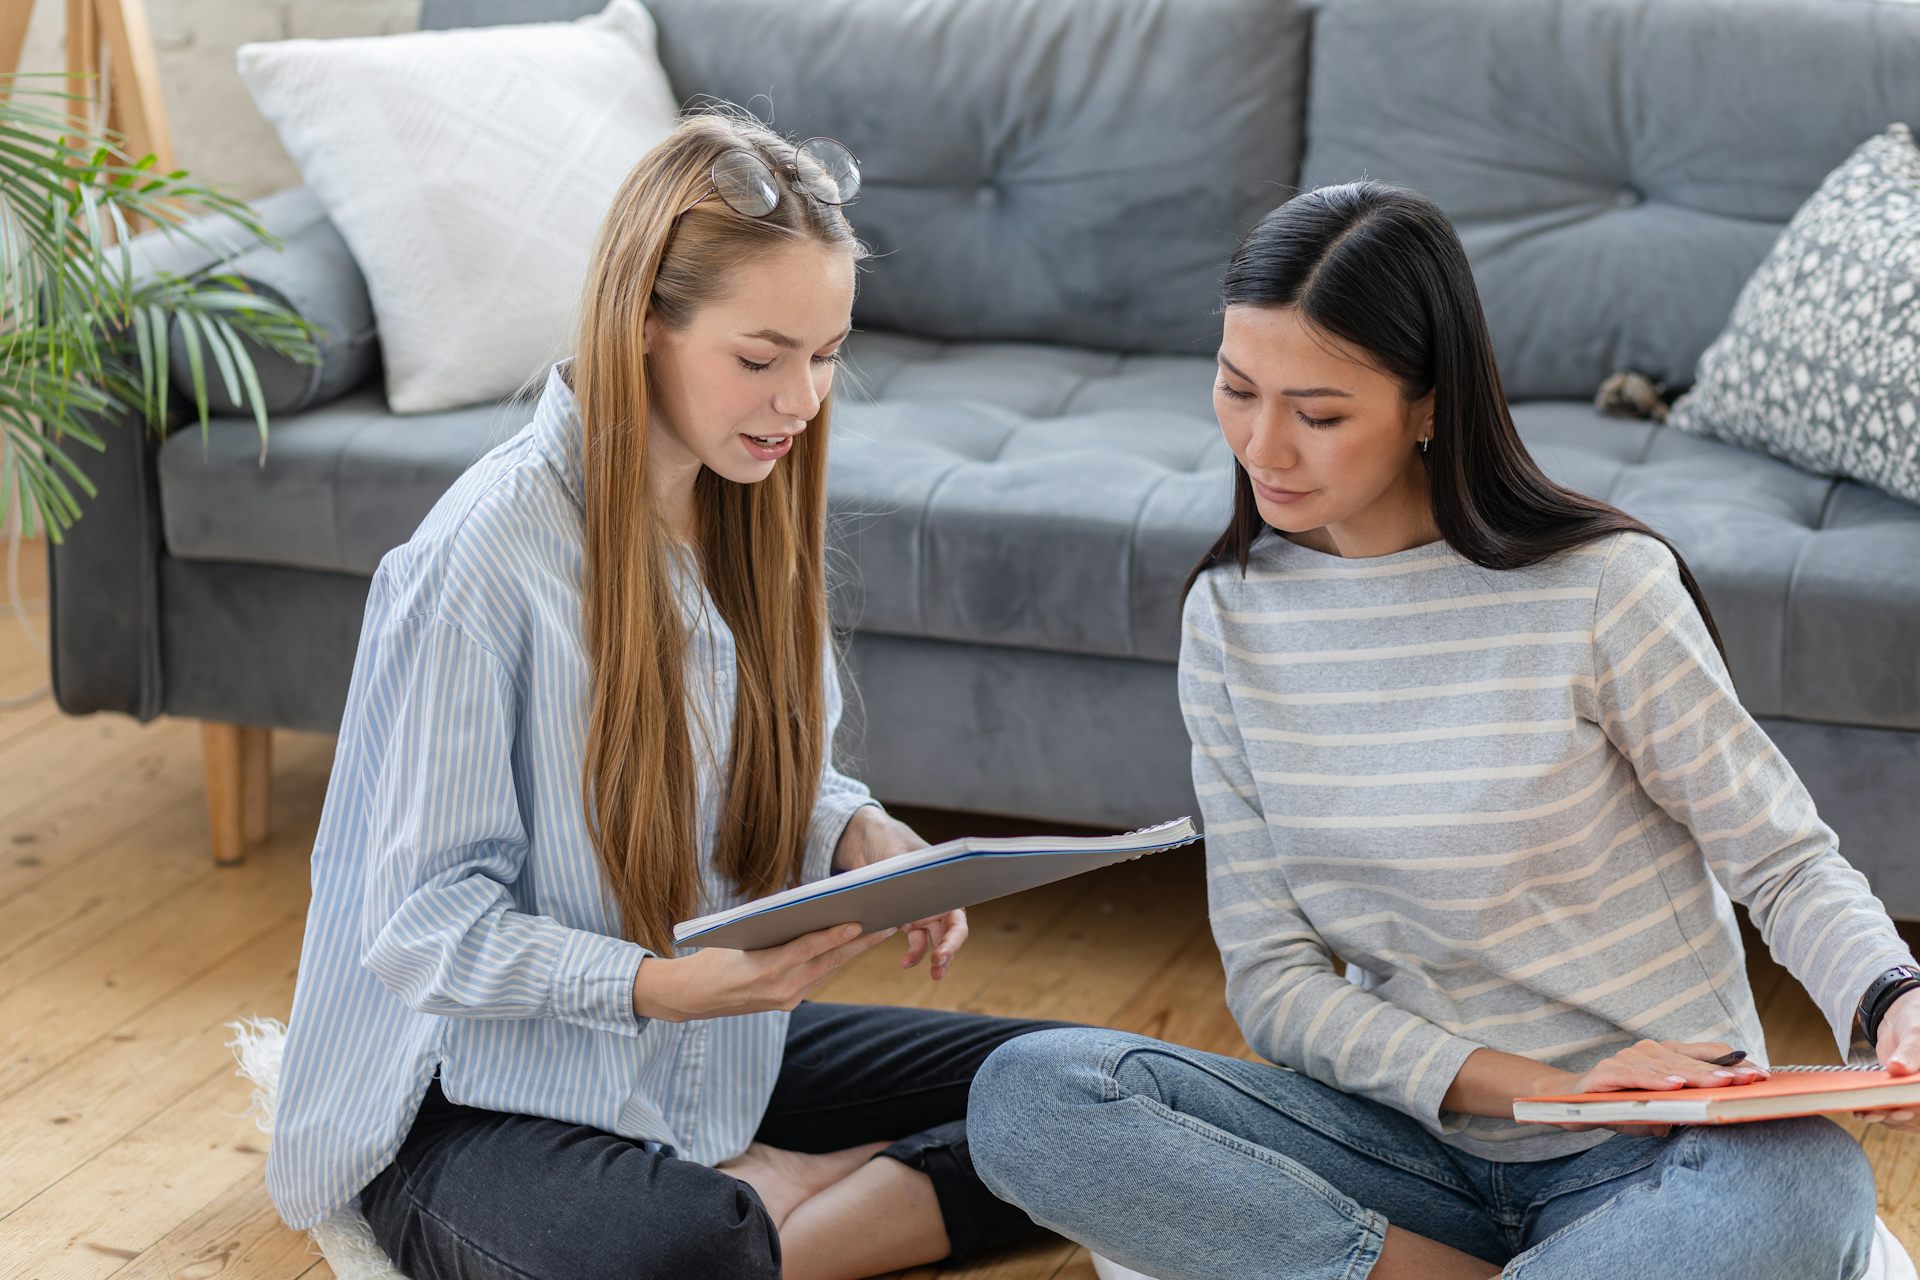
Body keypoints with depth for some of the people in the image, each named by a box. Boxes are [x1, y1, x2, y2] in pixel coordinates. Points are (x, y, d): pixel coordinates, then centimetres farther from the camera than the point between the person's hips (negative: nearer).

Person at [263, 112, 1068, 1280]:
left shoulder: (746, 506, 1)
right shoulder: (488, 556, -21)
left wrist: (861, 834, -10)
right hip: (485, 1089, -7)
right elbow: (423, 922, -18)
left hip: (715, 1058, 8)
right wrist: (660, 985, -33)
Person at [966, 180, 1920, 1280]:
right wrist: (1535, 1086, -15)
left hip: (1655, 1154, -3)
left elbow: (1788, 861, -4)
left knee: (1803, 1189, -38)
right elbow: (1274, 979, -1)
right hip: (1419, 1135, 3)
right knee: (1027, 1096, -21)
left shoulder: (1601, 588, -10)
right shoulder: (1233, 618, 1)